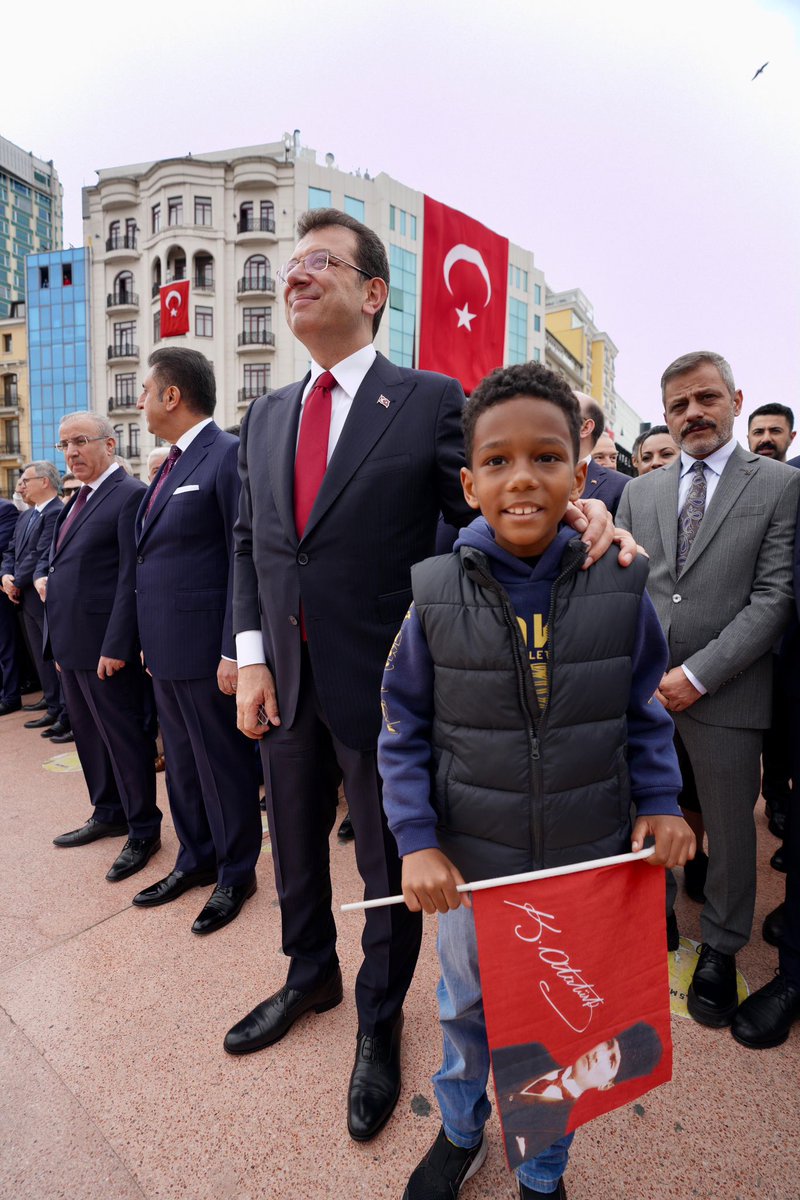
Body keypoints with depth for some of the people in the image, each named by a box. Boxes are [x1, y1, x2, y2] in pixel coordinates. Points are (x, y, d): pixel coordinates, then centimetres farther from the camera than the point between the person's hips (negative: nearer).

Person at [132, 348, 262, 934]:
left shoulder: (229, 456, -13)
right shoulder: (172, 465, 15)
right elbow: (155, 556, 16)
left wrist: (234, 652, -20)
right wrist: (149, 641, 15)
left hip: (207, 649, -9)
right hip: (166, 648, 9)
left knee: (224, 764, 8)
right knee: (182, 762, 19)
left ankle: (236, 873, 28)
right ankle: (196, 859, 39)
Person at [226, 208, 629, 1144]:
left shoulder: (432, 401, -7)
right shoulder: (264, 418, 9)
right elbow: (249, 543, 9)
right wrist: (251, 658, 1)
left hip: (382, 687, -5)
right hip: (284, 682, 6)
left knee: (388, 866, 15)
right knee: (294, 848, 24)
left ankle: (379, 1023, 45)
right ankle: (309, 978, 55)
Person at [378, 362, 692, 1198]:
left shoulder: (619, 587, -12)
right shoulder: (434, 595, -15)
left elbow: (646, 713, 1)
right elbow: (402, 732, -7)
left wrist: (659, 801, -10)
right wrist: (416, 841, -13)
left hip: (590, 863, 1)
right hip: (470, 864, 0)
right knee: (466, 1009, 25)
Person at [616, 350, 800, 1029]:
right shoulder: (640, 491, 10)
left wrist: (697, 675, -15)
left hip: (725, 692, -3)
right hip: (642, 687, 3)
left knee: (730, 827, 13)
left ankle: (720, 947, 35)